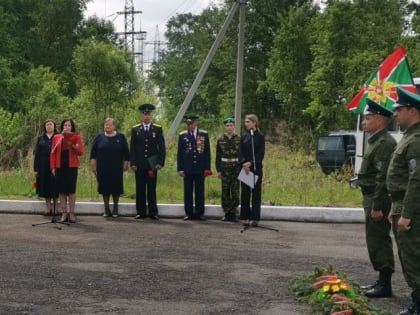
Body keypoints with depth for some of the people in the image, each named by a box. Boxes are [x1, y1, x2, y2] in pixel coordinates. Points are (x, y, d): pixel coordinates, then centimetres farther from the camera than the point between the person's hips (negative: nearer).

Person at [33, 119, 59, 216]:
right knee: (45, 186, 5)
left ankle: (55, 208, 7)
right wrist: (36, 168, 2)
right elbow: (37, 154, 9)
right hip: (44, 166, 3)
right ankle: (48, 208, 13)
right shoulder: (40, 138, 10)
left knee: (55, 186, -1)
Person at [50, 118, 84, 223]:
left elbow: (80, 152, -2)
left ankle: (71, 213, 5)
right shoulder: (56, 137, 9)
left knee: (71, 190, -1)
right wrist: (53, 167, -1)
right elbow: (53, 153, 7)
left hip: (72, 166, -1)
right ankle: (64, 213, 8)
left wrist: (74, 146, -21)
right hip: (60, 167, 2)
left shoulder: (76, 137, 5)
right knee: (61, 191, 1)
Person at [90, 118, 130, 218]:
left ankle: (115, 209, 14)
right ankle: (106, 209, 15)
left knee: (116, 188, 2)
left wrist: (125, 164, 0)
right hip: (103, 169, 1)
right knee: (105, 188, 5)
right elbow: (93, 153, 5)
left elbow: (126, 153, 5)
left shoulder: (121, 137, 4)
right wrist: (93, 165, -1)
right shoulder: (99, 137, 6)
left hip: (116, 169, -1)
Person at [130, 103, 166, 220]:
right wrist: (133, 163, -3)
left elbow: (162, 147, 3)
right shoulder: (135, 129, 7)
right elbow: (132, 148, 6)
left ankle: (153, 212, 8)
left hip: (152, 164, -1)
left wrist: (160, 162, -6)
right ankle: (141, 212, 9)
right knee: (140, 189, 3)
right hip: (139, 165, 1)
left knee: (152, 189, 2)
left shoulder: (158, 129, 5)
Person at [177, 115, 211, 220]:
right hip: (187, 168, 0)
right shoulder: (182, 135, 4)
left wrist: (207, 168, -1)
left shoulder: (204, 134, 5)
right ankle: (189, 213, 10)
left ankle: (199, 213, 11)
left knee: (200, 191, 4)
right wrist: (180, 168, -2)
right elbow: (179, 153, 5)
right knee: (188, 192, 3)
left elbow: (207, 152, 5)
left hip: (200, 168, 0)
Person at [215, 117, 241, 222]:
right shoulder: (220, 140, 5)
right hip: (225, 168, 1)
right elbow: (218, 156, 6)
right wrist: (218, 170, 2)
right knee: (225, 192, 4)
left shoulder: (239, 139, 2)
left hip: (236, 167, -1)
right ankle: (227, 213, 11)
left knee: (235, 192, -2)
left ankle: (234, 213, 5)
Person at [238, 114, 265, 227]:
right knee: (245, 192, 3)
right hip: (245, 167, 3)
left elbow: (261, 153, -5)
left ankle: (255, 218, 4)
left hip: (256, 168, -3)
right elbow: (240, 152, 4)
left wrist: (251, 163, -16)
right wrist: (244, 163, -13)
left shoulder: (260, 136, 0)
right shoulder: (243, 136, 9)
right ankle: (246, 217, 8)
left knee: (256, 192, 0)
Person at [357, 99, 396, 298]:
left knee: (379, 241, -4)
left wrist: (377, 206, -23)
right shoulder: (375, 141, 15)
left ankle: (385, 285, 3)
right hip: (372, 199, 10)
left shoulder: (385, 143, -18)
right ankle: (382, 281, 24)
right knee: (376, 241, 15)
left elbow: (383, 178, -23)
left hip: (378, 201, -10)